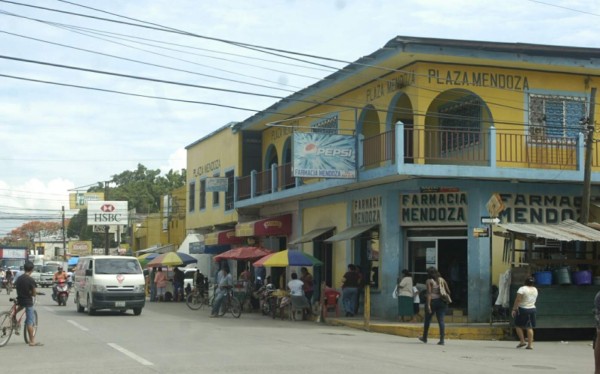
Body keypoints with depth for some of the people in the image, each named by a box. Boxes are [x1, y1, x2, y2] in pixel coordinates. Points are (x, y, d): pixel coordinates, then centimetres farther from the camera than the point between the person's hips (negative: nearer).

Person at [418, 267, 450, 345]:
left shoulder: (429, 281, -4)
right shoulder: (442, 280, 9)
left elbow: (429, 293, -13)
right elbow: (448, 291, 6)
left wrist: (428, 305, -17)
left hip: (432, 301, -3)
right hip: (441, 302, 3)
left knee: (427, 320, 13)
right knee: (441, 320, -1)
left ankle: (424, 338, 28)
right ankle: (442, 340, -10)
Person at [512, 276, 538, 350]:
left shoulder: (522, 289, -11)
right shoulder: (535, 290, 9)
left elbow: (518, 300, -15)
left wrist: (514, 309, -12)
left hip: (522, 309, -6)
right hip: (532, 309, 6)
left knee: (518, 325, 7)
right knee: (529, 327, 6)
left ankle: (522, 341, 0)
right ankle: (530, 344, 2)